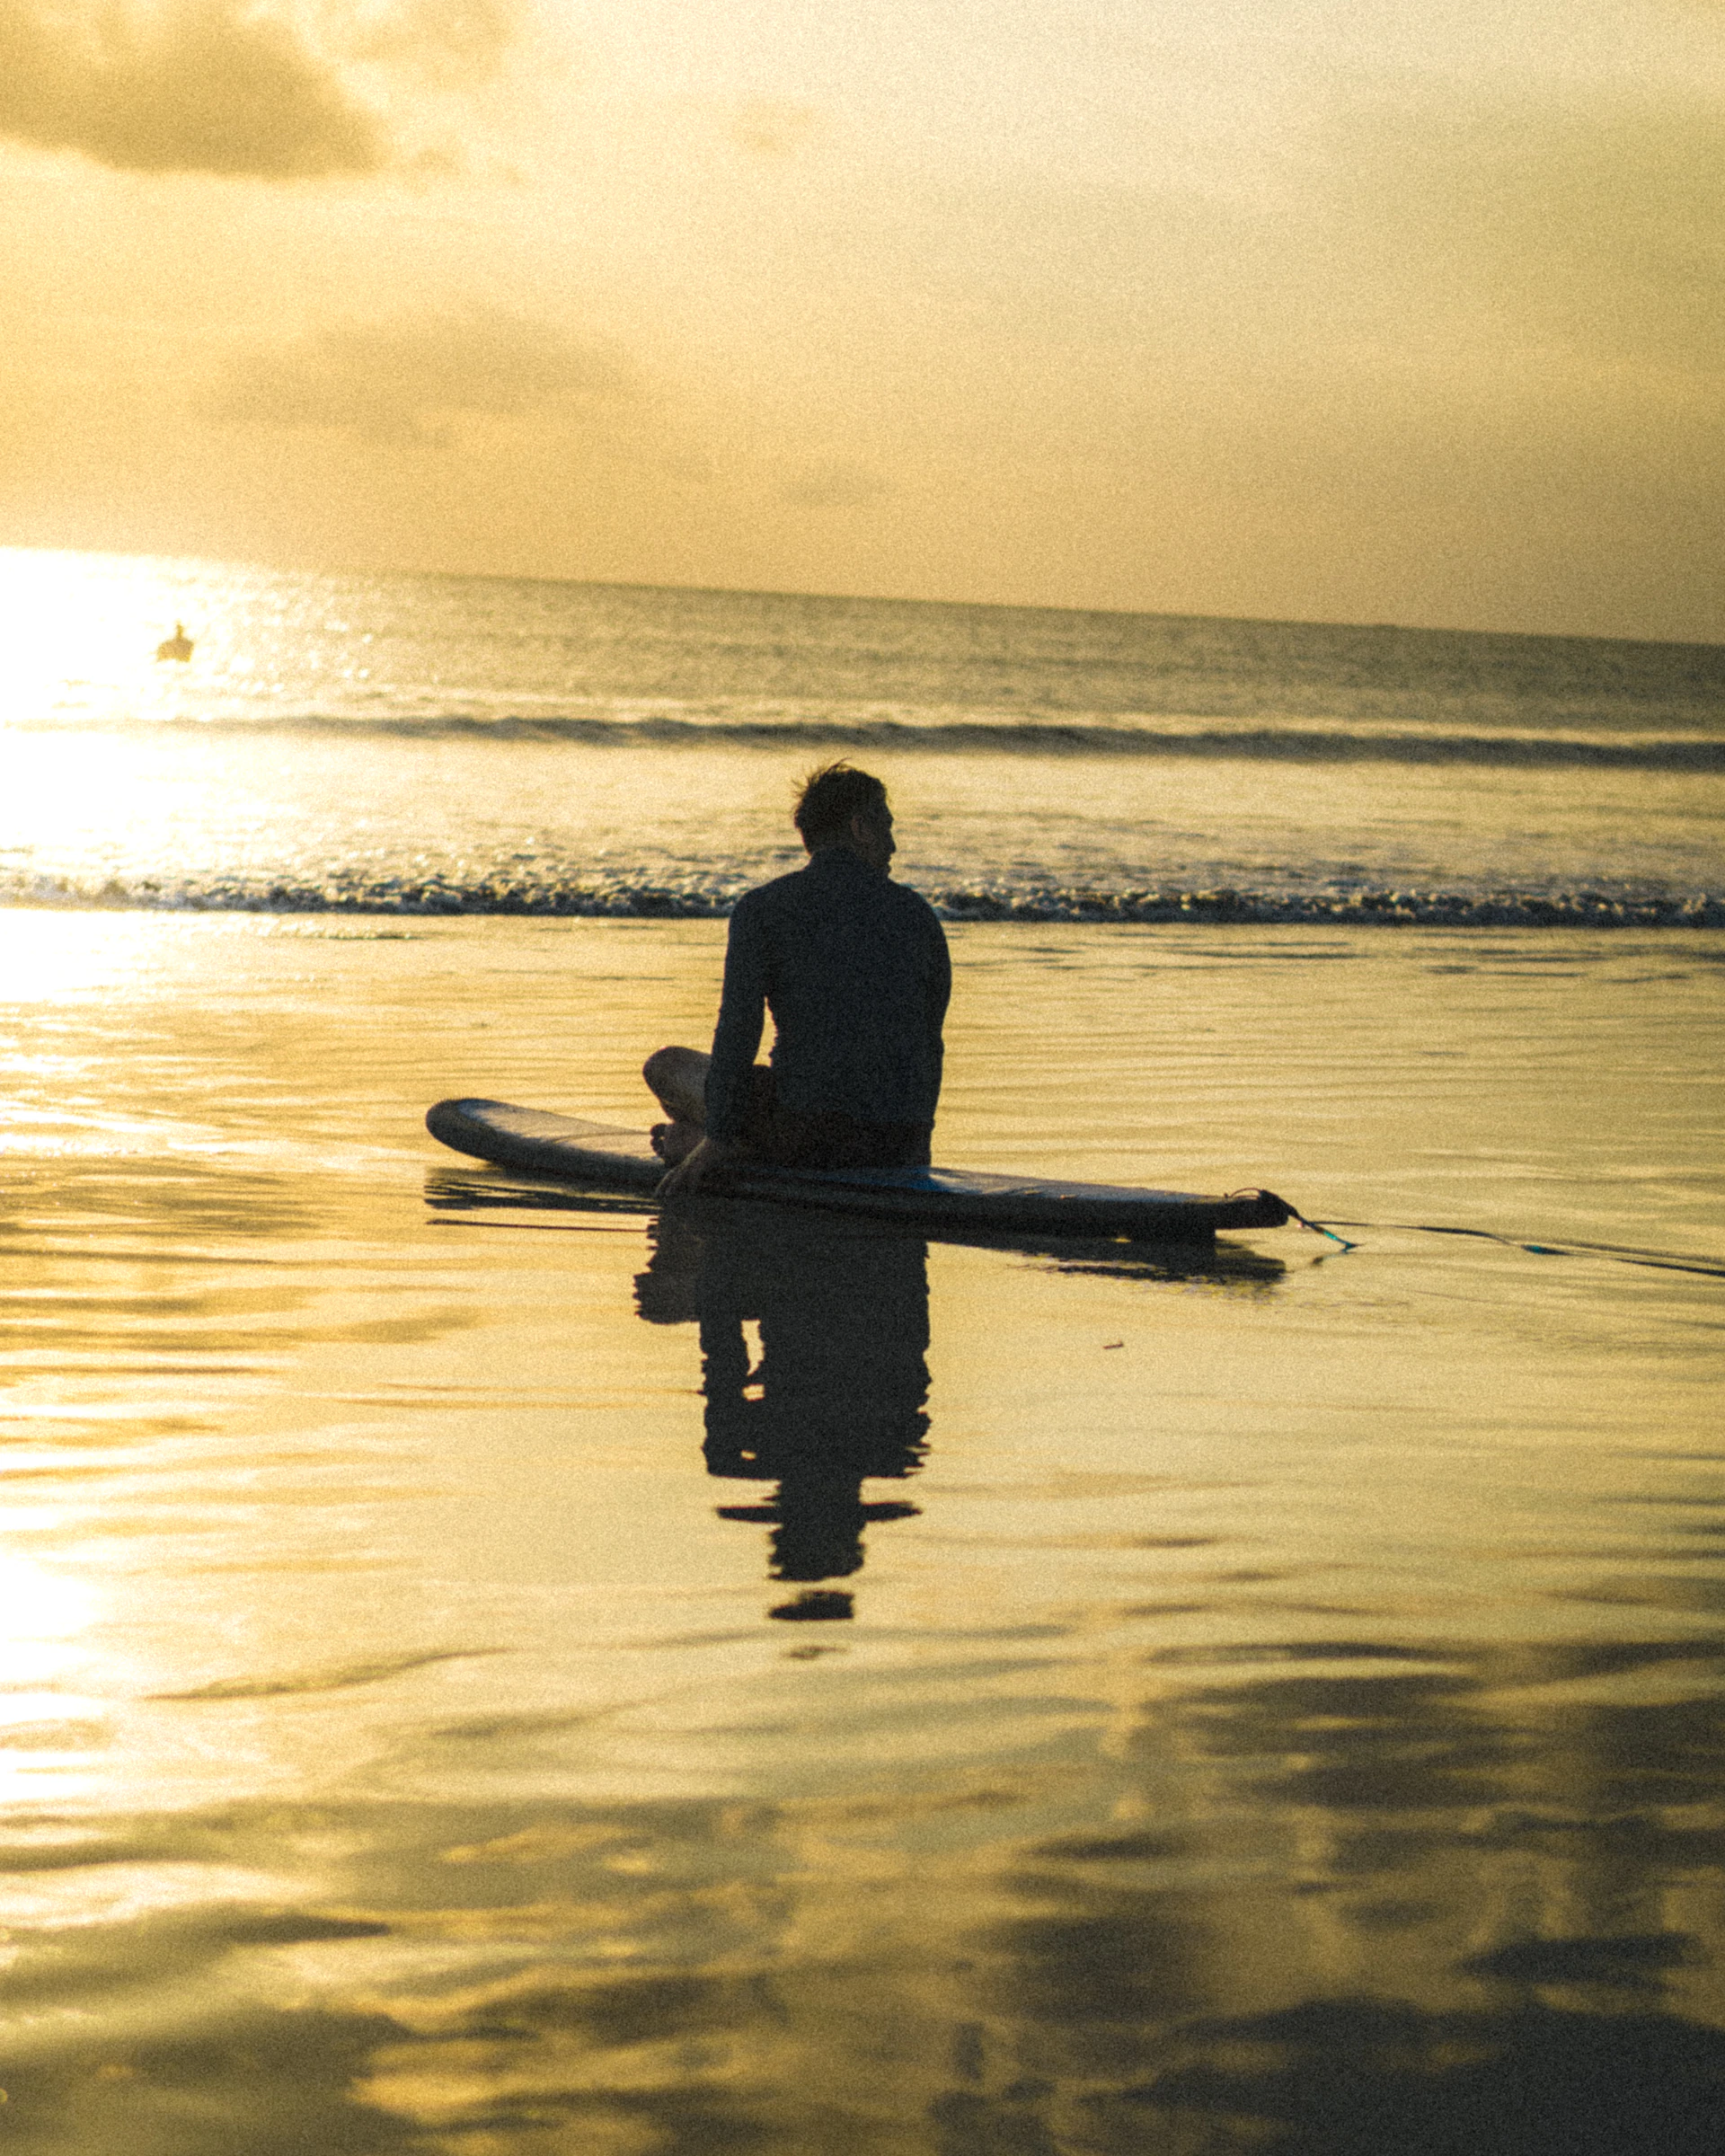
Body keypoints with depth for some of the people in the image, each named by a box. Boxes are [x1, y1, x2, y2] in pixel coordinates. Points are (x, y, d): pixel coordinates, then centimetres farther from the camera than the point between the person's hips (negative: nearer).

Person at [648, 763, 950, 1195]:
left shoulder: (763, 908, 0)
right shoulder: (917, 915, 11)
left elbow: (738, 1027, -8)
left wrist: (716, 1140, -4)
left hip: (810, 1127, -2)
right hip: (900, 1148, 2)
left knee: (666, 1065, 19)